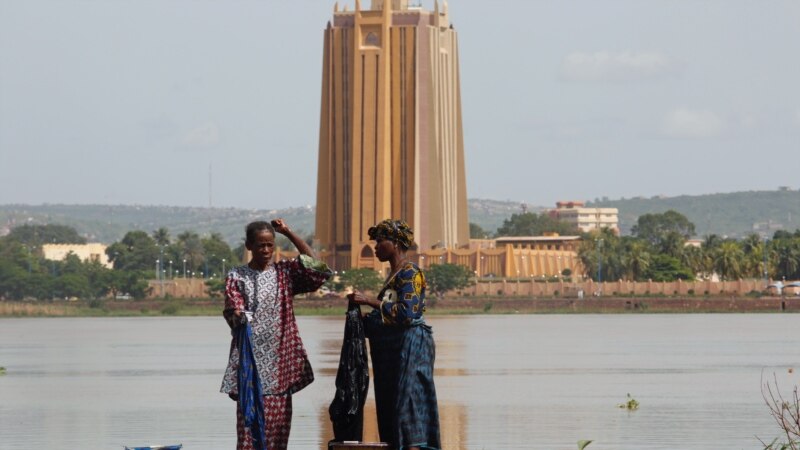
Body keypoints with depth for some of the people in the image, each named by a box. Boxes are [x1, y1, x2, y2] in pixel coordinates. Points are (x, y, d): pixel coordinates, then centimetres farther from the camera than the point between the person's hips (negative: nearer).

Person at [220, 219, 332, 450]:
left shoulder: (284, 272, 11)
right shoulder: (237, 277, 3)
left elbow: (312, 262, 1)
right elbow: (232, 311, -6)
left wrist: (288, 232, 1)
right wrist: (237, 316, -29)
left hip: (279, 358, 3)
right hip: (250, 357, -3)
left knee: (278, 418, 2)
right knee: (250, 415, -8)